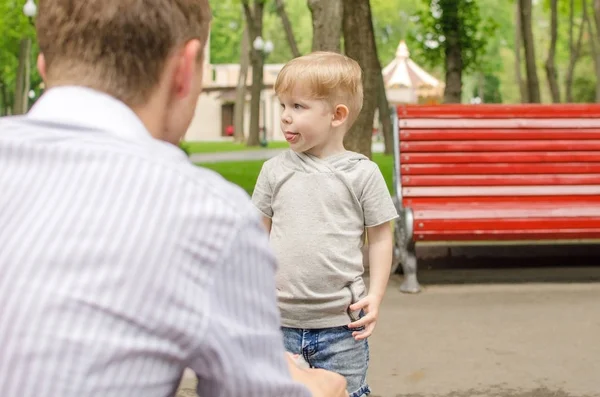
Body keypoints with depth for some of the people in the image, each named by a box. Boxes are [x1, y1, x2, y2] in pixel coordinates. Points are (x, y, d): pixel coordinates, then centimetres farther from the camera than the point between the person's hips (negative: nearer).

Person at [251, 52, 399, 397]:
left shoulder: (362, 173, -4)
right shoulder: (275, 170, 3)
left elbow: (380, 237, 1)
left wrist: (375, 295, -6)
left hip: (341, 325, -2)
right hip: (281, 320, 3)